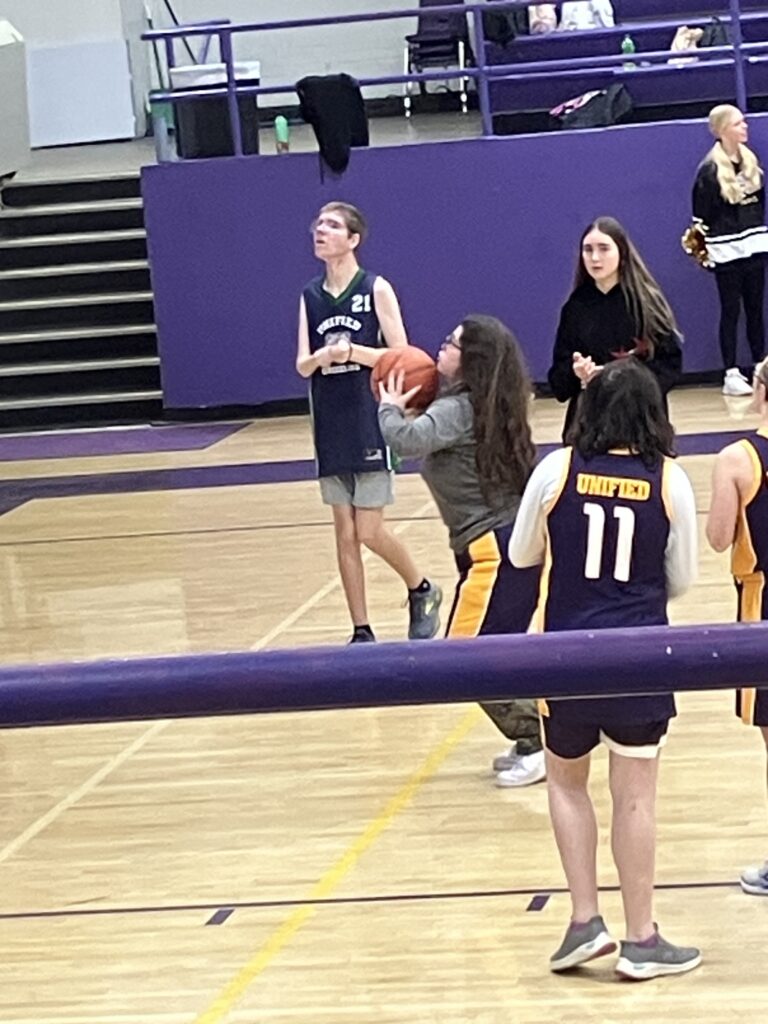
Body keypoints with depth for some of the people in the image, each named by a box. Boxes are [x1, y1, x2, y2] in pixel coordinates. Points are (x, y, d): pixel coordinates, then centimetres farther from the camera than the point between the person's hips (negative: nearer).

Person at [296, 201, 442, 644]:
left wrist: (353, 351, -23)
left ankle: (423, 591, 22)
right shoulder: (311, 296, 8)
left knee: (370, 531, -5)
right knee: (345, 533, 5)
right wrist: (323, 356, -18)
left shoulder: (376, 289, -6)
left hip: (371, 425, -5)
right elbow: (302, 365, 4)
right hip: (331, 429, 5)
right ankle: (362, 631, 12)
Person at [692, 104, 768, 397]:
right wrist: (700, 245, -9)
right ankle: (731, 375, 3)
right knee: (731, 311, -1)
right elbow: (701, 214, -9)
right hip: (726, 250, -5)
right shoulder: (710, 170, -12)